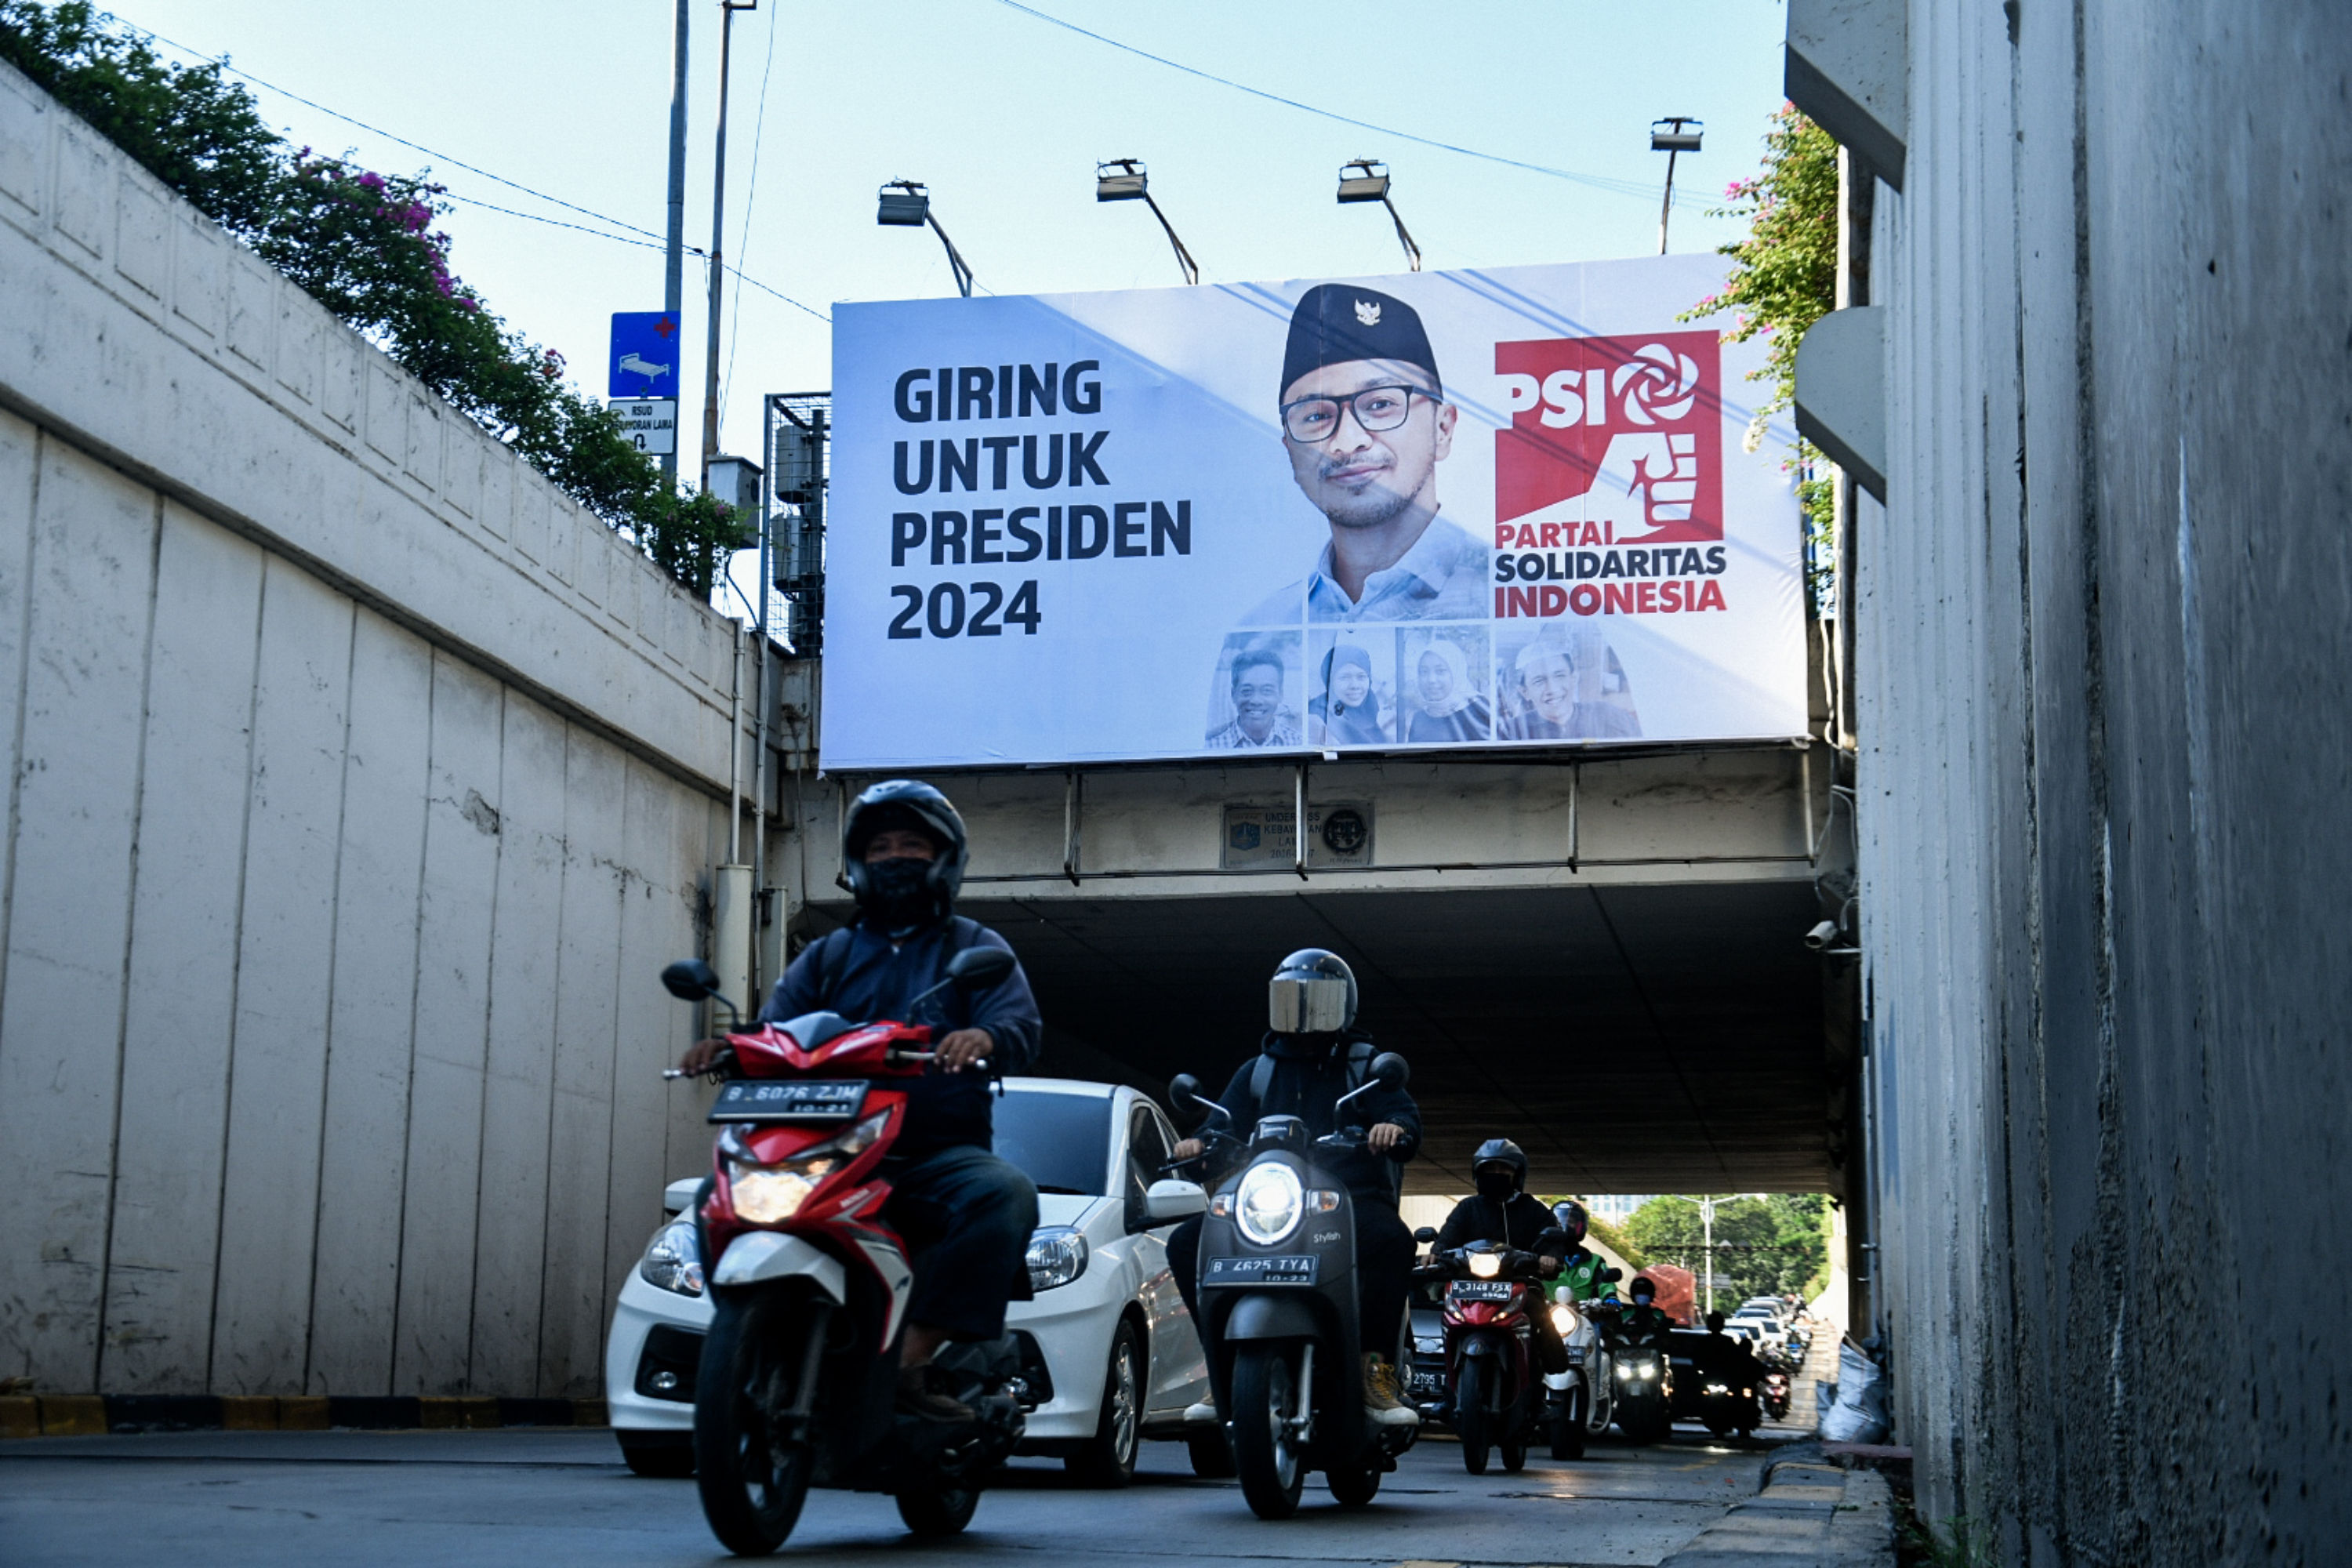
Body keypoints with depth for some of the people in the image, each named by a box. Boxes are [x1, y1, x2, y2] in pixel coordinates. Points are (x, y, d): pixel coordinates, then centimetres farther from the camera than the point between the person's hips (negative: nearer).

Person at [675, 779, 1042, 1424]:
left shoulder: (976, 948, 15)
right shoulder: (828, 955, 26)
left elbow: (1022, 1021, -3)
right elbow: (778, 1023, 11)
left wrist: (985, 1038, -29)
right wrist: (732, 1046, -14)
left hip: (940, 1157, -3)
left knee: (1004, 1194, -35)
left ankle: (913, 1359, -35)